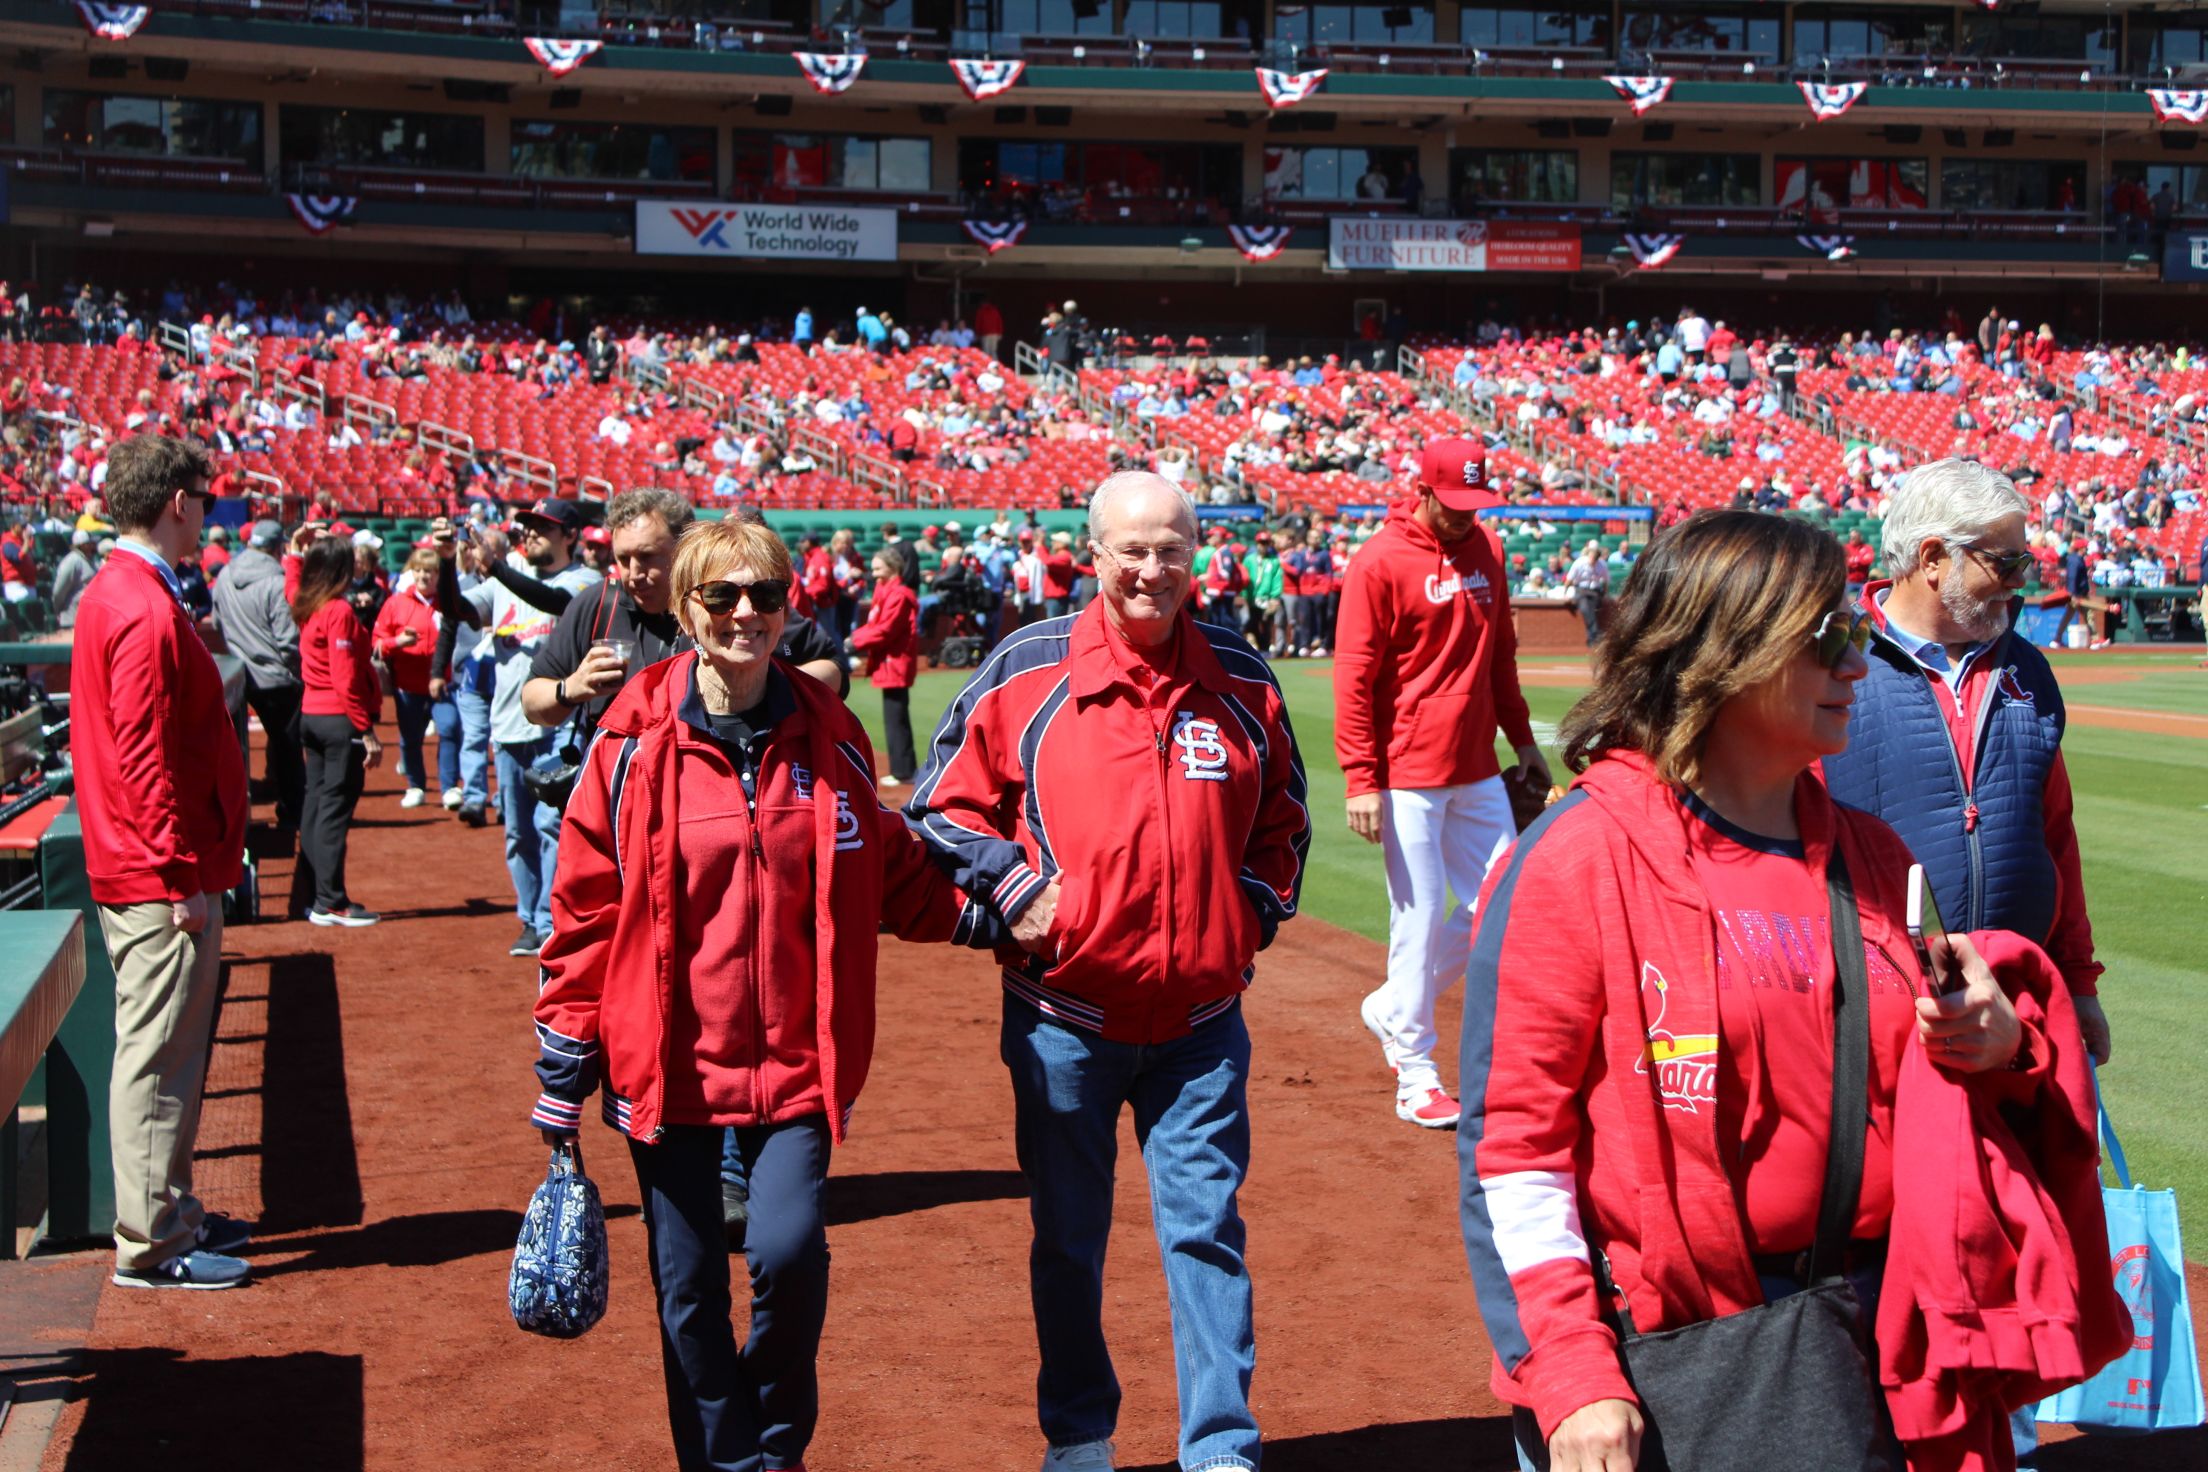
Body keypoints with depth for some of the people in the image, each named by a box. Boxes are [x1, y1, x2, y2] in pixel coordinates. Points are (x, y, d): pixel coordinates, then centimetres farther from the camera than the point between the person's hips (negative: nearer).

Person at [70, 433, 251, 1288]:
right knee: (158, 1054, -4)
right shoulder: (148, 611, -18)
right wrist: (183, 873, -20)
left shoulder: (111, 593, 15)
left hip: (141, 872, 10)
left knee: (166, 1049, 17)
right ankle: (150, 1244, 3)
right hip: (162, 879, -10)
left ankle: (170, 1212, 27)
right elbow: (147, 756, -22)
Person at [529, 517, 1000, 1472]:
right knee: (689, 1285, 6)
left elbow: (888, 873, 13)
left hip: (795, 1057, 1)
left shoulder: (829, 737, 1)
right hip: (667, 1061, 0)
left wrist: (978, 917, -1)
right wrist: (565, 1058, 0)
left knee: (788, 1249, -13)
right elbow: (584, 906, 0)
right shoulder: (636, 742, -5)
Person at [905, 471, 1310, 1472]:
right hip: (1064, 1013, -1)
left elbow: (1283, 816, 17)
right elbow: (943, 804, 3)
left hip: (1199, 1016, 1)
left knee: (1206, 1229, 1)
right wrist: (1015, 888, -9)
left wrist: (1255, 911, 4)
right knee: (1067, 1235, 12)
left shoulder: (1240, 676, 5)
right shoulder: (1026, 668, -3)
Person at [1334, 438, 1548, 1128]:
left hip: (1478, 769, 7)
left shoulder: (1486, 547, 9)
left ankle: (1392, 1011, 26)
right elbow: (1353, 678, -12)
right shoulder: (1380, 563, -11)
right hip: (1408, 776, -7)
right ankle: (1414, 1072, 12)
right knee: (1419, 915, -2)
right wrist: (1361, 780, -15)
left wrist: (1522, 738, 18)